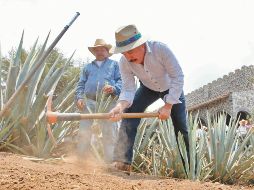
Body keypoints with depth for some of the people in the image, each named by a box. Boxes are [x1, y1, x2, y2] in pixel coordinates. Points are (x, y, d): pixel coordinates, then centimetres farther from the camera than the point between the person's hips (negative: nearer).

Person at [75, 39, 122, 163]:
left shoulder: (114, 64, 19)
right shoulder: (88, 67, 28)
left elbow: (121, 80, 6)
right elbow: (81, 84, 20)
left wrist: (114, 88, -15)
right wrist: (79, 97, 2)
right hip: (89, 102, 3)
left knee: (109, 133, -7)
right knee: (84, 132, -3)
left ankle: (110, 161, -4)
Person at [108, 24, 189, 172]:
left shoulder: (161, 49, -37)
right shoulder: (124, 63, -26)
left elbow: (178, 77, -31)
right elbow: (129, 89, -25)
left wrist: (168, 105, -36)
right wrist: (121, 105, -48)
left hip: (172, 89, -2)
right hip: (148, 89, 2)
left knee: (181, 128, -3)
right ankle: (122, 162, -18)